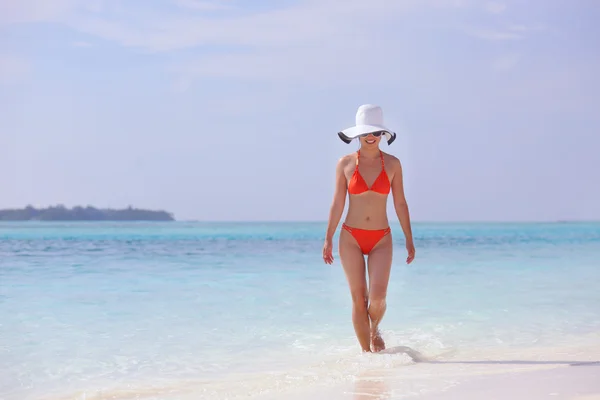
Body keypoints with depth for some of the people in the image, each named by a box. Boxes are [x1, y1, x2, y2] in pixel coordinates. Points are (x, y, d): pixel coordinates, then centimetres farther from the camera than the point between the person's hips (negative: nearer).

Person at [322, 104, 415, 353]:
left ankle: (374, 330, 20)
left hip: (381, 240, 0)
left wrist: (409, 239, 5)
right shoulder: (345, 163, 0)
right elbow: (337, 203, 3)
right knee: (358, 298, -2)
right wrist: (328, 238, 2)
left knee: (377, 297, -13)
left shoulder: (392, 164, 2)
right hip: (351, 238, 0)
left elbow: (400, 204, 5)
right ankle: (366, 352, 11)